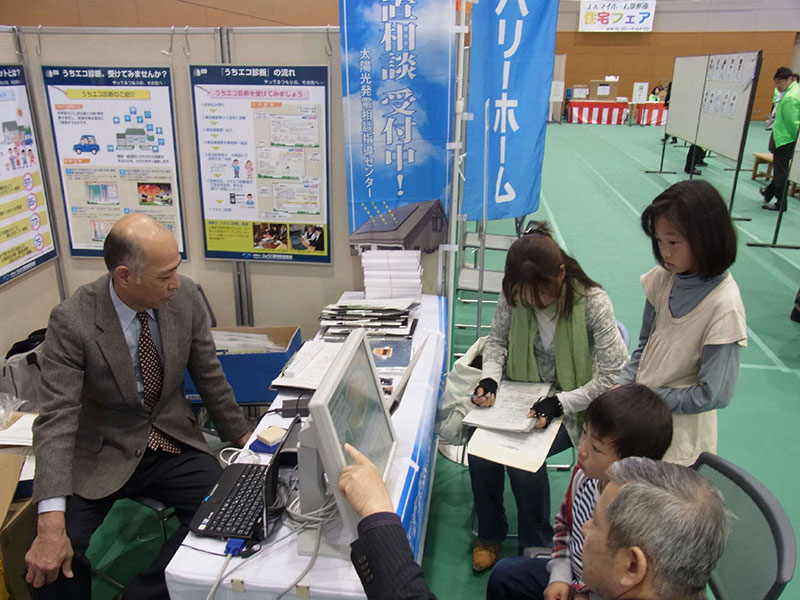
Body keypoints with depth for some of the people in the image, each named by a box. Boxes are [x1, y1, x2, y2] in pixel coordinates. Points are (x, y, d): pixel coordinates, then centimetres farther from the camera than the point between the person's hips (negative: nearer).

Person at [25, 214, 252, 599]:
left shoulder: (185, 297, -10)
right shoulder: (72, 321, -19)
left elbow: (209, 376, 3)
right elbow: (56, 419, -23)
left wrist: (241, 436, 12)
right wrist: (51, 524, -33)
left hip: (173, 445, 3)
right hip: (101, 457, -2)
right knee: (50, 566, -21)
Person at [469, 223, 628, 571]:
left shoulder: (593, 303, -21)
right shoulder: (513, 295, -10)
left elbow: (612, 376, -18)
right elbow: (497, 339, 7)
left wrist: (560, 403, -28)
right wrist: (489, 377, -12)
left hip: (571, 404, -4)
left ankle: (537, 548, 6)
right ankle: (489, 534, 10)